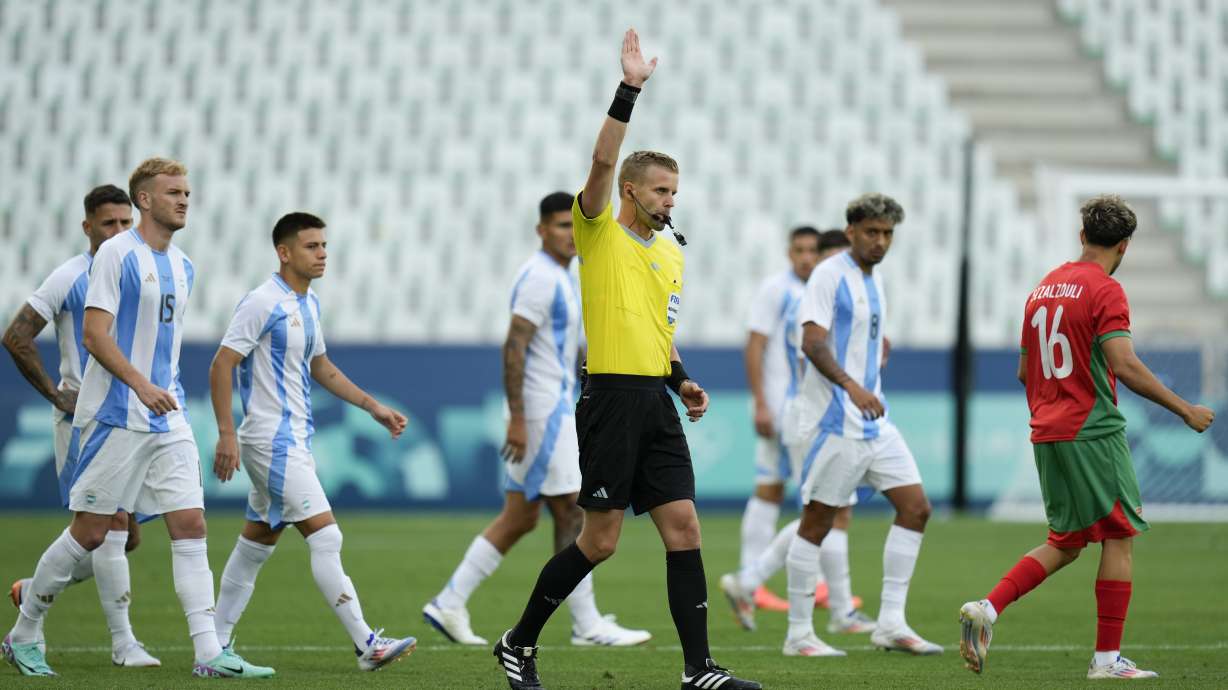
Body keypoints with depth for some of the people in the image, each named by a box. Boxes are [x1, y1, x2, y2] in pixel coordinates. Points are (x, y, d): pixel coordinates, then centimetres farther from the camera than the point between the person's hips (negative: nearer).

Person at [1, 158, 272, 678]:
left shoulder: (182, 267, 14)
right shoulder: (116, 254, -9)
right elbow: (94, 334, -15)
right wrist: (141, 385, -25)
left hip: (168, 420, 7)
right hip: (115, 417, -7)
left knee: (190, 526, -4)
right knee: (90, 532, -1)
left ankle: (208, 654, -8)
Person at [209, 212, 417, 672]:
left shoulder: (309, 304, 13)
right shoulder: (262, 303, -14)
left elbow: (320, 367, 26)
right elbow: (221, 367, -15)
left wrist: (373, 406, 21)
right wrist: (227, 435, -20)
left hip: (294, 439, 10)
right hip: (272, 439, -10)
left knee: (257, 541, 12)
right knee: (325, 536, -13)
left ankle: (216, 645, 18)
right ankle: (366, 646, -14)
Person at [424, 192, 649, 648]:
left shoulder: (560, 277, 17)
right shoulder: (539, 278, -14)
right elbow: (514, 347, -20)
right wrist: (518, 419, -24)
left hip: (554, 408, 10)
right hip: (541, 410, -10)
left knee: (519, 518, 10)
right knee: (572, 512, -7)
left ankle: (449, 604, 11)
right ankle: (587, 625, -3)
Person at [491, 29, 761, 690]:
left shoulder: (671, 253, 18)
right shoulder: (599, 233, -2)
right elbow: (602, 163, -19)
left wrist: (682, 378, 12)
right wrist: (628, 90, -24)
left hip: (656, 401, 7)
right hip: (612, 397, -7)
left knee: (684, 529, -1)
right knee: (599, 541, -5)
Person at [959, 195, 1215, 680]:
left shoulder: (1044, 288, 14)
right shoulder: (1104, 290, -10)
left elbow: (1024, 371, 19)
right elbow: (1124, 365, -20)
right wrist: (1184, 410, -14)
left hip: (1045, 434, 8)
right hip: (1093, 433, -8)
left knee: (1066, 543, 14)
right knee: (1120, 537, 1)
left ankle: (987, 609, -1)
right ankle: (1107, 657, 0)